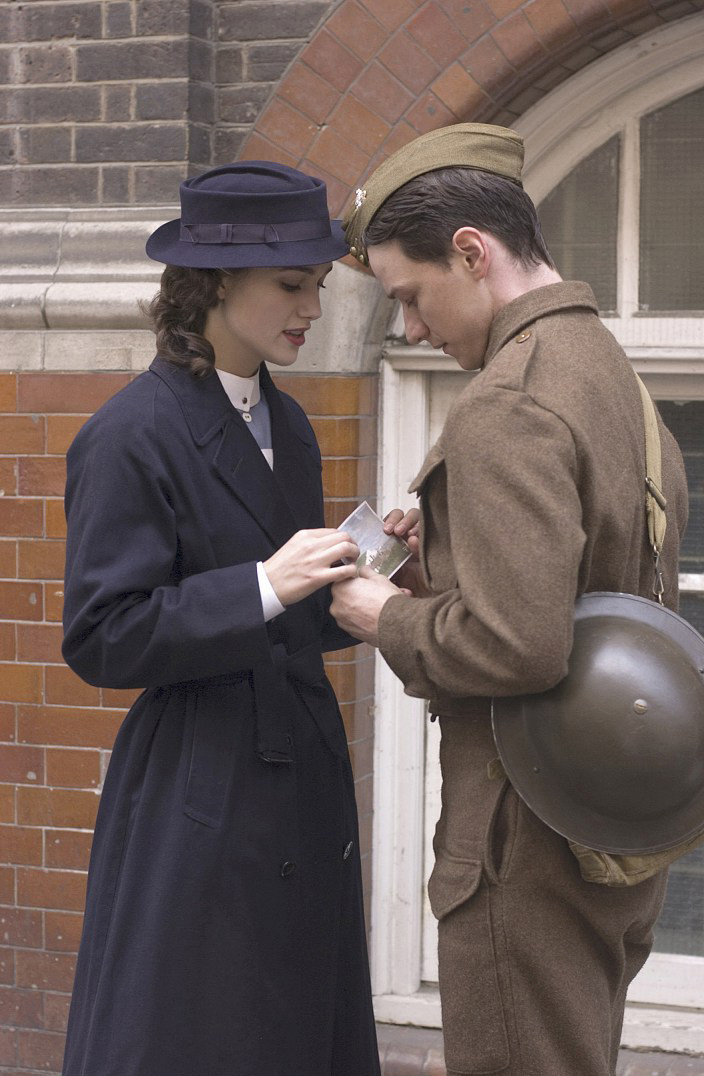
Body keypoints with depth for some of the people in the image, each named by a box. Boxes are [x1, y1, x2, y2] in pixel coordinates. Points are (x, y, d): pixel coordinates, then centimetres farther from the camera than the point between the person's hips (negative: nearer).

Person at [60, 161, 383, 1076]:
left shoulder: (287, 425, 11)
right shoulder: (132, 436, -13)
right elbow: (101, 640, -16)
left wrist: (354, 583, -3)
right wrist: (264, 586, -23)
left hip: (303, 788, 7)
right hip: (199, 802, -7)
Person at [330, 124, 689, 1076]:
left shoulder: (506, 406, -20)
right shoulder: (612, 370, 11)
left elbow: (517, 645, -28)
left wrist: (389, 619, -11)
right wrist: (441, 567, 11)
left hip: (532, 848, -10)